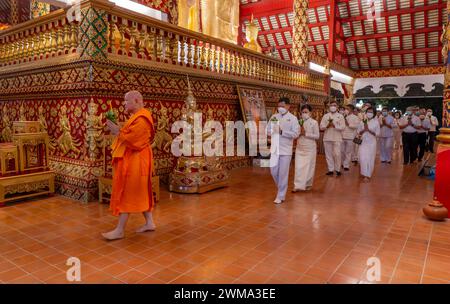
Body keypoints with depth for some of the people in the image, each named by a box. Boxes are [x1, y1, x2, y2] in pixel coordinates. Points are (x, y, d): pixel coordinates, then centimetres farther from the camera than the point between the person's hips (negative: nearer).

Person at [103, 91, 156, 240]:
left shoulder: (141, 119, -18)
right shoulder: (138, 116, 16)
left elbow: (130, 140, -23)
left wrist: (117, 131, -12)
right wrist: (119, 131, 3)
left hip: (134, 161, -11)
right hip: (133, 160, 11)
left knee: (125, 194, -5)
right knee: (140, 193, 14)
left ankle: (120, 230, 2)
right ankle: (149, 222, 21)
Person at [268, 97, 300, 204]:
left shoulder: (293, 118, -3)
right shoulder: (274, 117, 7)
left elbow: (296, 134, -11)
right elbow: (268, 130, 8)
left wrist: (282, 132, -19)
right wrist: (273, 131, -14)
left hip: (286, 149, -4)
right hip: (275, 148, 4)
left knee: (283, 173, 1)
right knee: (274, 171, 9)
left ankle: (281, 196, 12)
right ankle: (281, 189, 34)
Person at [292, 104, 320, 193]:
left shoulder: (314, 122, -4)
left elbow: (317, 136, -6)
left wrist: (306, 133, -15)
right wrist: (299, 132, -9)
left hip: (310, 148, -3)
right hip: (300, 147, 3)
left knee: (309, 166, 5)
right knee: (299, 166, -2)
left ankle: (308, 184, 21)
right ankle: (298, 186, 0)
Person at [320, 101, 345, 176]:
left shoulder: (340, 116, 5)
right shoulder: (325, 116, 10)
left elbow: (342, 127, -5)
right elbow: (321, 127, 3)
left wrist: (334, 126, -17)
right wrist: (327, 125, -15)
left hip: (337, 138, -2)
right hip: (327, 138, 2)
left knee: (337, 154, -7)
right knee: (328, 154, 5)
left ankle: (337, 169, 7)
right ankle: (330, 170, 14)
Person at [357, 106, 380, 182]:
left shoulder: (376, 122, -1)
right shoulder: (362, 122, 5)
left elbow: (377, 133, -5)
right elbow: (359, 132, 7)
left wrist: (369, 130, -16)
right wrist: (364, 130, -12)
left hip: (372, 142, -1)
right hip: (363, 142, 1)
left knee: (370, 159, 1)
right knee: (363, 158, -7)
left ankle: (368, 175, 10)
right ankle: (363, 173, 9)